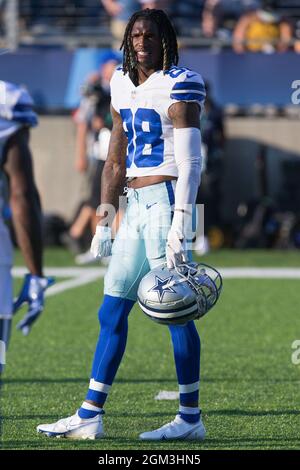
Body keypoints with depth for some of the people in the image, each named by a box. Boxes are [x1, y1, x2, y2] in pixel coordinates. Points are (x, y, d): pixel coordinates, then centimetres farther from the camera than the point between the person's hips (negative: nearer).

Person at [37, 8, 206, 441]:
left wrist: (179, 226, -21)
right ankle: (89, 416, 11)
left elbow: (191, 162, -14)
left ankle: (191, 418, 1)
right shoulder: (123, 84, 15)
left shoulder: (179, 85, -8)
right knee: (112, 311, 8)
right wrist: (104, 221, 17)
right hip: (136, 205, 8)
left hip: (165, 198, -8)